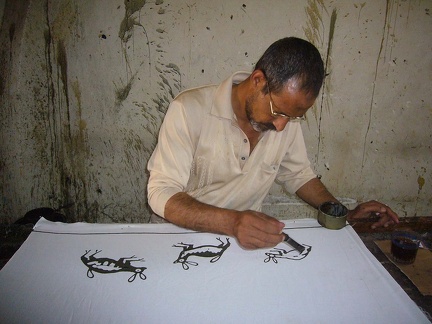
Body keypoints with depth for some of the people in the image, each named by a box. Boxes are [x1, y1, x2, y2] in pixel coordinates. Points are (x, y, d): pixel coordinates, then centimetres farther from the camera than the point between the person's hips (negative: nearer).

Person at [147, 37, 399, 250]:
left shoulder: (288, 117, -4)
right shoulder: (189, 111, -19)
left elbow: (298, 174, 11)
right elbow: (161, 193, -20)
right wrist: (232, 222, -34)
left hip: (249, 237, 3)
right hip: (186, 235, -2)